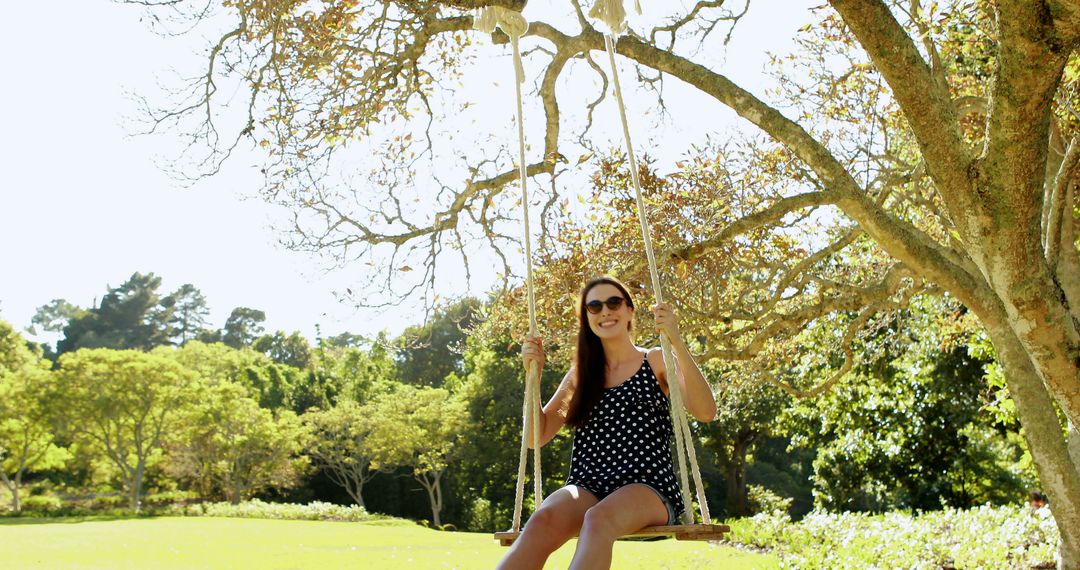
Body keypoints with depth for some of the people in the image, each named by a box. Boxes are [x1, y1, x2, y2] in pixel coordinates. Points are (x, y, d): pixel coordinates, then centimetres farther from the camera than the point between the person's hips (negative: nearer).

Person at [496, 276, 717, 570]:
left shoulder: (657, 361, 9)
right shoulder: (580, 374, 18)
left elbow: (705, 412, -8)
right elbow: (536, 437, 15)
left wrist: (676, 341, -17)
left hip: (647, 486, -2)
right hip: (586, 488, 3)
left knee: (599, 519, -39)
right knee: (543, 520, -34)